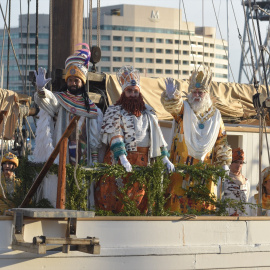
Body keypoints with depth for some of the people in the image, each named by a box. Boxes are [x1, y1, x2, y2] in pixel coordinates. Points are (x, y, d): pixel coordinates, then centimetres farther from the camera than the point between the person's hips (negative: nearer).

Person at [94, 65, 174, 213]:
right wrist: (123, 158, -23)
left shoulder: (147, 112, 17)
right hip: (120, 160, -4)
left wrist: (165, 159, 4)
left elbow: (157, 135, 14)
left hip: (143, 162, 4)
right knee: (118, 196, -9)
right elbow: (114, 135, -10)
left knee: (139, 197, 0)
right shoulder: (115, 111, 2)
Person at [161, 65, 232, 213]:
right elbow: (173, 105, -21)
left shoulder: (214, 114, 11)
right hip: (181, 166, -2)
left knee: (202, 201, 1)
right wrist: (171, 95, -43)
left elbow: (221, 141, 15)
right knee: (179, 199, -7)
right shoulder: (183, 108, 4)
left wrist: (224, 162, 8)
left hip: (204, 166, 2)